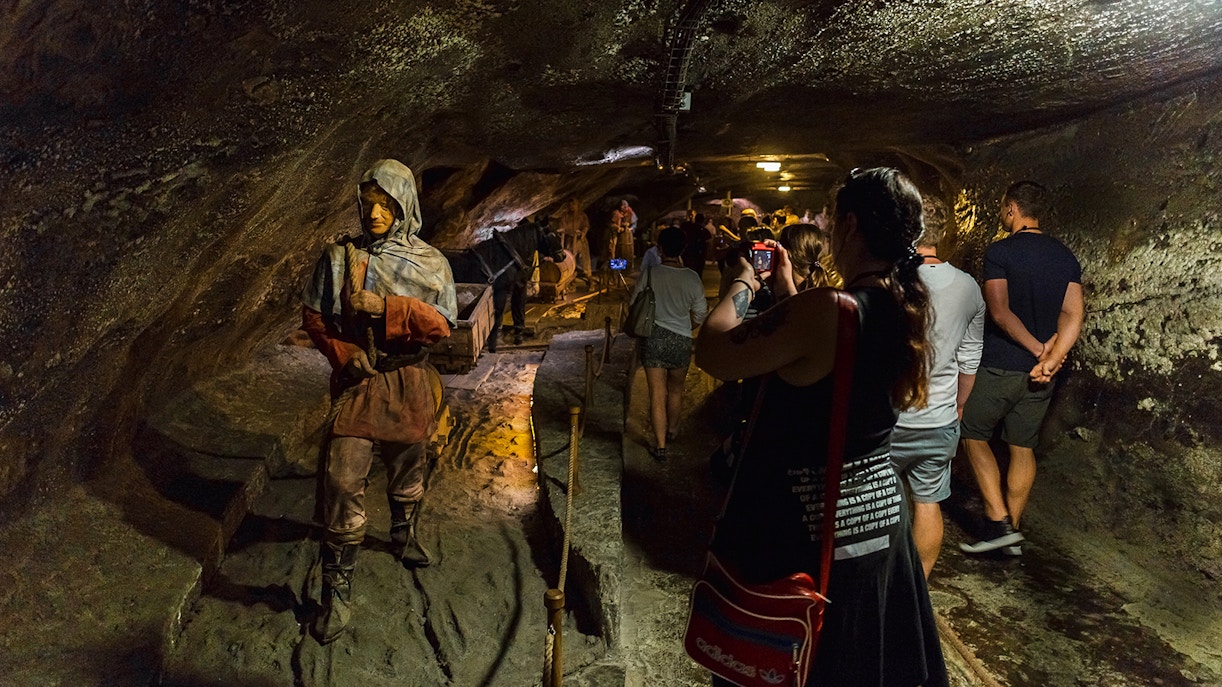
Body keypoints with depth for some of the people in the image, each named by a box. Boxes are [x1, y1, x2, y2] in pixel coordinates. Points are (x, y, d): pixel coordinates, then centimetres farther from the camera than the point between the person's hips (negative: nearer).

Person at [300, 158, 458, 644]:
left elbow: (440, 325, -10)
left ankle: (404, 535, 48)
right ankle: (337, 590, 2)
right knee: (343, 481, -9)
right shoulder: (339, 257, -1)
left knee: (407, 469, 20)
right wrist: (346, 354, -13)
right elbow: (313, 318, 2)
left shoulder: (429, 262, -1)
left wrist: (386, 308, -22)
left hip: (410, 384, 2)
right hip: (357, 380, -2)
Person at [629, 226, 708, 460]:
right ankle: (672, 430, 43)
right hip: (681, 341, 2)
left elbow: (633, 304, -2)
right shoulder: (692, 279, -8)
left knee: (657, 394, 5)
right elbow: (700, 316, 0)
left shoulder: (649, 274, -12)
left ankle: (660, 445, 7)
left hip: (653, 339, -1)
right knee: (676, 390, 22)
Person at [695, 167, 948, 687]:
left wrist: (739, 287, -3)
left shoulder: (828, 309, -27)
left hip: (801, 526, -8)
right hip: (879, 512, 8)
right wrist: (786, 286, 19)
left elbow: (711, 354, -20)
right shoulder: (906, 309, 0)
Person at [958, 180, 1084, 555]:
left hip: (999, 366, -6)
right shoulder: (1065, 256, 8)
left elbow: (1000, 313, -19)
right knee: (1023, 448, 13)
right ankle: (1013, 531, 21)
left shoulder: (1000, 252, -11)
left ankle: (999, 522, 1)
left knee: (974, 435, 10)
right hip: (1039, 373, 6)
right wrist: (1050, 359, -12)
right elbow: (1074, 314, -3)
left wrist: (1038, 349, -11)